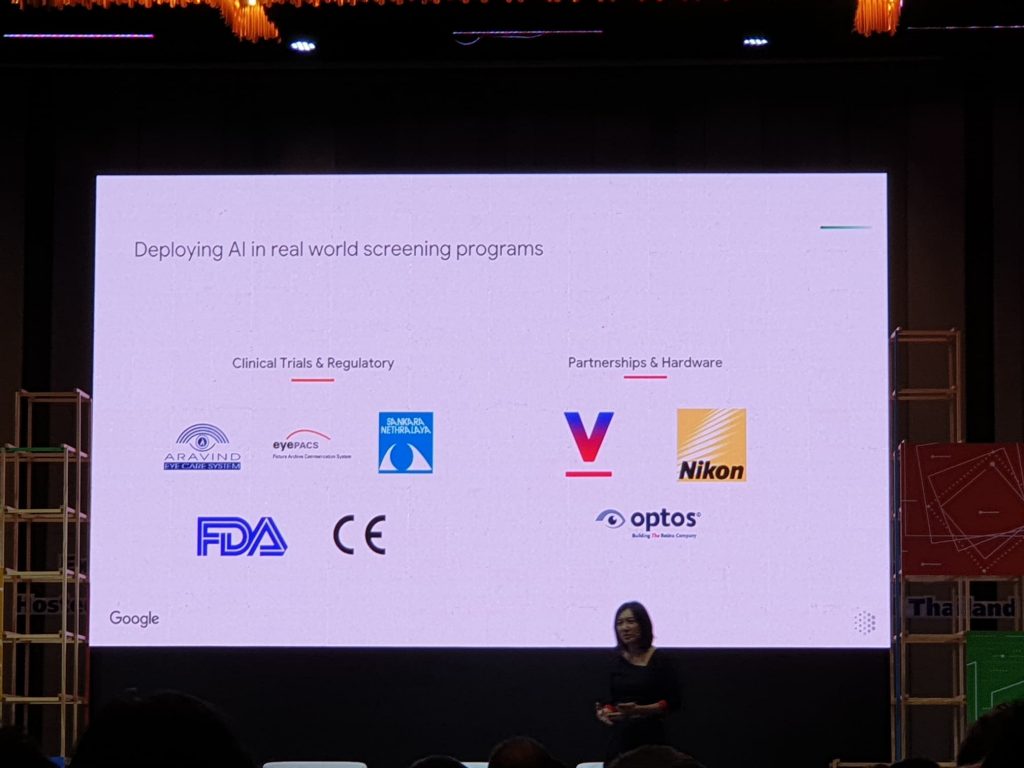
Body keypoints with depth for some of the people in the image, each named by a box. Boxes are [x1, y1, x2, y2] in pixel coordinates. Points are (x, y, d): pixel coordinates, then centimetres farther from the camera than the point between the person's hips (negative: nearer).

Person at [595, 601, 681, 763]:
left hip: (650, 737, -4)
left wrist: (638, 710, -19)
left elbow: (672, 702, -6)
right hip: (620, 736, 4)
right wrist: (605, 712, -7)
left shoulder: (660, 660, -6)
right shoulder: (617, 660, 8)